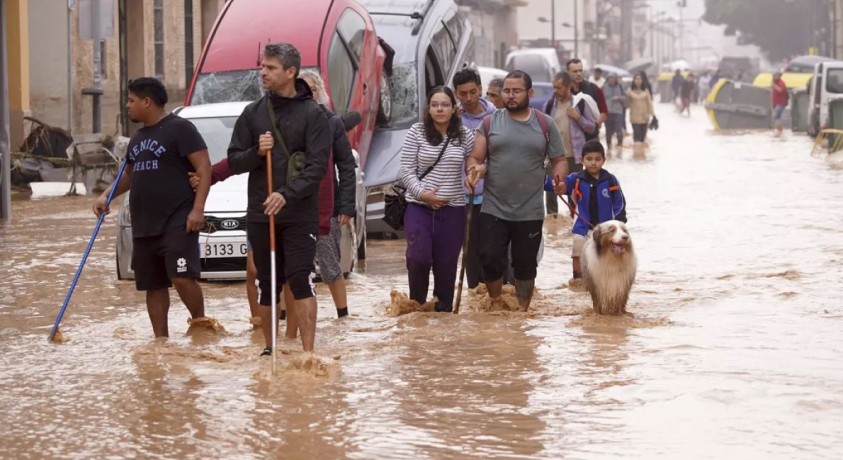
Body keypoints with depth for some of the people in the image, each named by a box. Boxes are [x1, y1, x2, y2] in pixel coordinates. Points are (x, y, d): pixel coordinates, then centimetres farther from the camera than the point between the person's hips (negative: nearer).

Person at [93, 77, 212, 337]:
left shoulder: (179, 129, -6)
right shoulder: (137, 138, 20)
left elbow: (204, 168, -11)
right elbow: (129, 174, 32)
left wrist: (197, 209, -19)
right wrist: (106, 196, 14)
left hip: (177, 222, -8)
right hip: (144, 226, 8)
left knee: (182, 277, -19)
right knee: (153, 286, 8)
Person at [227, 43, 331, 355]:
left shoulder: (312, 114, -3)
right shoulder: (252, 113, 9)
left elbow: (318, 165, -11)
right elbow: (234, 161, 9)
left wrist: (287, 195, -23)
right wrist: (256, 152, -12)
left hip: (300, 215, -4)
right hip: (260, 213, 4)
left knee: (300, 280, -11)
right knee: (267, 284, 9)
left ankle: (308, 351, -11)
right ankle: (269, 348, 21)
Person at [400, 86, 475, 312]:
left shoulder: (465, 135, 4)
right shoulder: (416, 133, 0)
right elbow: (407, 170, -2)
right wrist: (422, 193, -13)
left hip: (453, 209, 1)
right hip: (419, 207, -1)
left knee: (446, 263, 4)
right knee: (418, 257, -15)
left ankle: (444, 309, 17)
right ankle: (417, 303, 7)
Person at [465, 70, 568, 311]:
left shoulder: (545, 124, 5)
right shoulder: (490, 123, 5)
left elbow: (559, 160, 8)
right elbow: (475, 158, 3)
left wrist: (559, 179, -13)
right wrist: (474, 170, -20)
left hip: (530, 212, 0)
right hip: (493, 209, 0)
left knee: (525, 265, 8)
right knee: (491, 260, -4)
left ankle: (522, 311, 20)